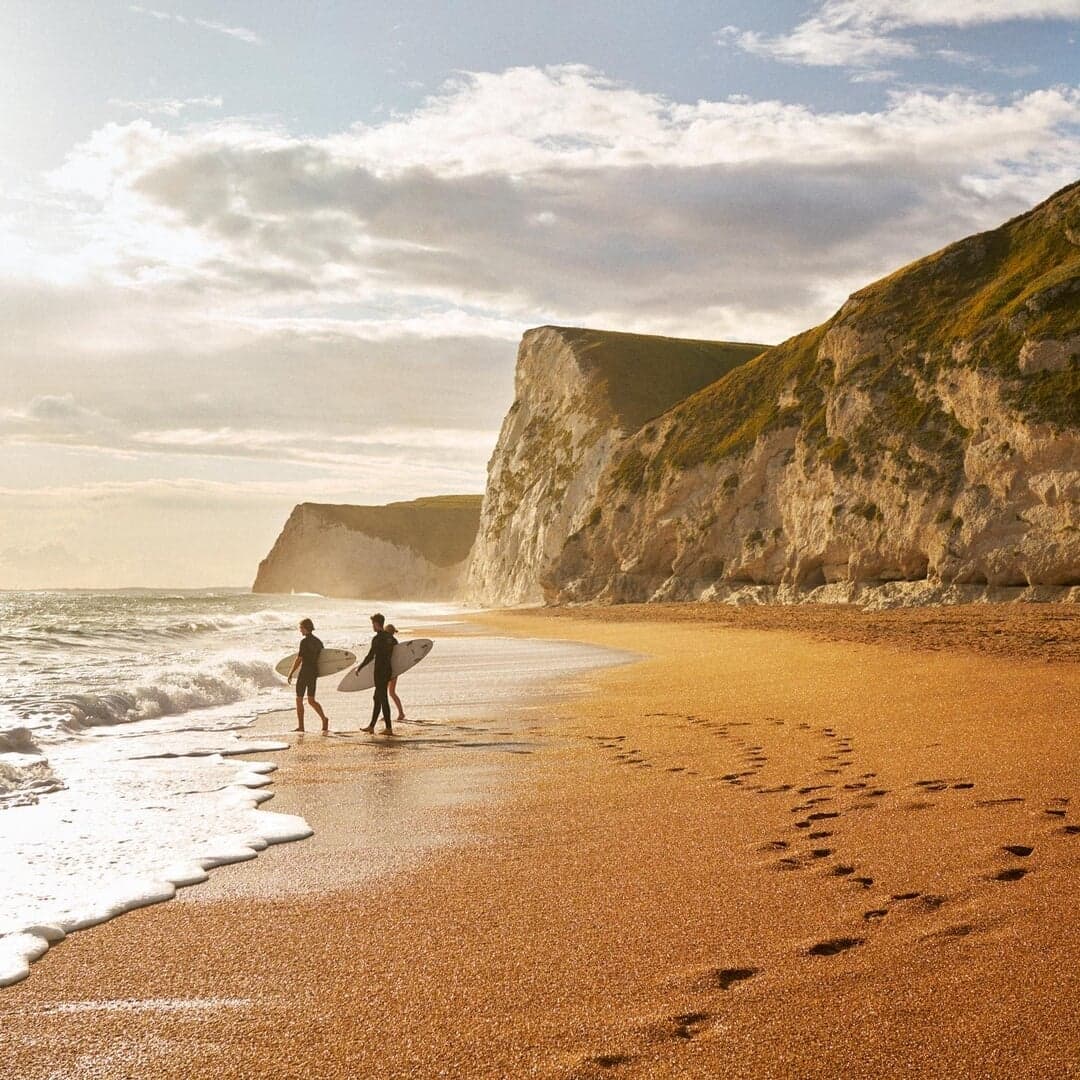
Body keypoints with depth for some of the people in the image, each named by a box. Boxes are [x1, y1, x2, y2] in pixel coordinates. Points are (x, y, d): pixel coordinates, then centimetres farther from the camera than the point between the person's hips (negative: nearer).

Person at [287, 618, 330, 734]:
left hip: (304, 672, -7)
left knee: (299, 700, 5)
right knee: (311, 700, 13)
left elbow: (298, 660, -16)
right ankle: (324, 718, -7)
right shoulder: (318, 642, 8)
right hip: (315, 672, 7)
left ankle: (300, 726, 7)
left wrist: (291, 673, -8)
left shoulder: (304, 641, -15)